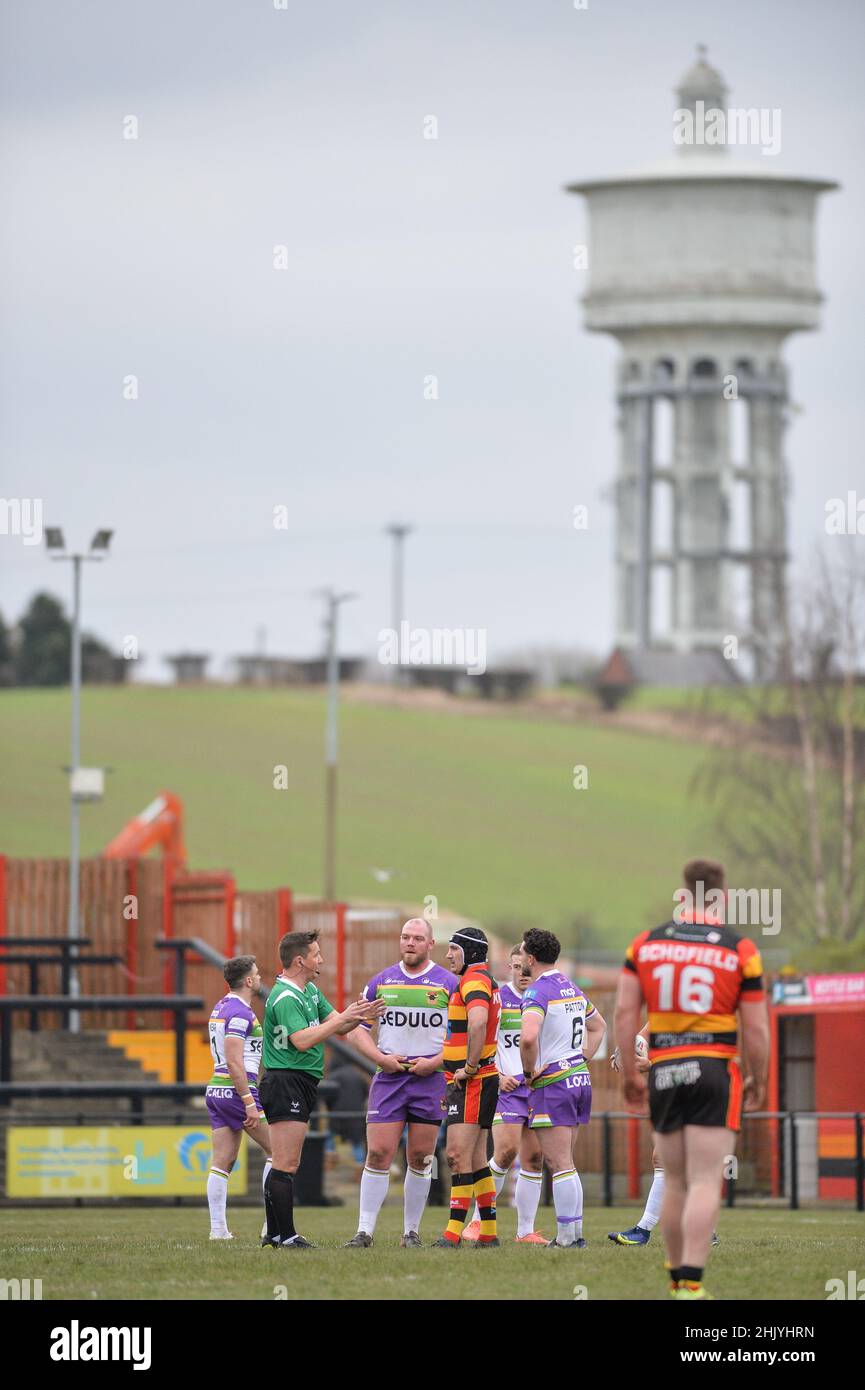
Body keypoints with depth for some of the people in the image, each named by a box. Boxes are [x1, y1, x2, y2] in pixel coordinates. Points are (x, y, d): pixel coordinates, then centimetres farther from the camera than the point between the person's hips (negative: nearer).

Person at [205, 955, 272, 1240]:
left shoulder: (221, 1007, 16)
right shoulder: (239, 1013, -15)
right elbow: (234, 1061, -21)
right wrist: (250, 1103, -21)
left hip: (216, 1088, 9)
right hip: (237, 1090, -9)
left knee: (223, 1161, 6)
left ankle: (218, 1228, 2)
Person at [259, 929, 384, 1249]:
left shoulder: (311, 991, 16)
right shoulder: (285, 998, -16)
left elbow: (338, 1029, 17)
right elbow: (302, 1040, -26)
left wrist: (358, 1017, -4)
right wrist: (343, 1018, -23)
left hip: (302, 1085, 10)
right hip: (286, 1082, -10)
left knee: (286, 1164, 10)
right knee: (285, 1165, -10)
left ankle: (274, 1233, 12)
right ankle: (285, 1235, -12)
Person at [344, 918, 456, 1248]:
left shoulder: (448, 983, 3)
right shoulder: (381, 982, 8)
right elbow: (358, 1029, 11)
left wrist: (435, 1062, -10)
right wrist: (380, 1057, -6)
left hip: (430, 1080, -1)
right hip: (388, 1078, 1)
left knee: (420, 1159, 4)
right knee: (378, 1154, -7)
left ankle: (411, 1231, 14)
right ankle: (365, 1230, -5)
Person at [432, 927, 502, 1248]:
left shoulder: (474, 981, -13)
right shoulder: (485, 979, 21)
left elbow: (478, 1022, -32)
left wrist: (469, 1067, -24)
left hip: (471, 1081, -11)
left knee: (458, 1155, -13)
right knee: (476, 1159, 11)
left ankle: (454, 1231, -17)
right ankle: (488, 1233, 12)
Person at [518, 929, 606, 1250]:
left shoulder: (537, 991, -15)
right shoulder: (572, 988, 14)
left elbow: (528, 1037, -32)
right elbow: (598, 1026, 29)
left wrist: (529, 1071, -16)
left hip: (552, 1083, -9)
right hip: (580, 1078, 9)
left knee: (559, 1164, -7)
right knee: (564, 1163, 14)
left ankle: (567, 1237, -7)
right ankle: (575, 1232, 14)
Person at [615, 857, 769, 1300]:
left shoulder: (645, 943, 5)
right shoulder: (740, 950, -3)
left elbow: (624, 1012, 2)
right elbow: (755, 1029, -2)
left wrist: (630, 1074, 11)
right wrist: (758, 1081, 12)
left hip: (663, 1072, 3)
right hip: (715, 1070, -3)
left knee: (675, 1183, 14)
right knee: (706, 1183, -6)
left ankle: (676, 1279, 20)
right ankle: (691, 1284, -16)